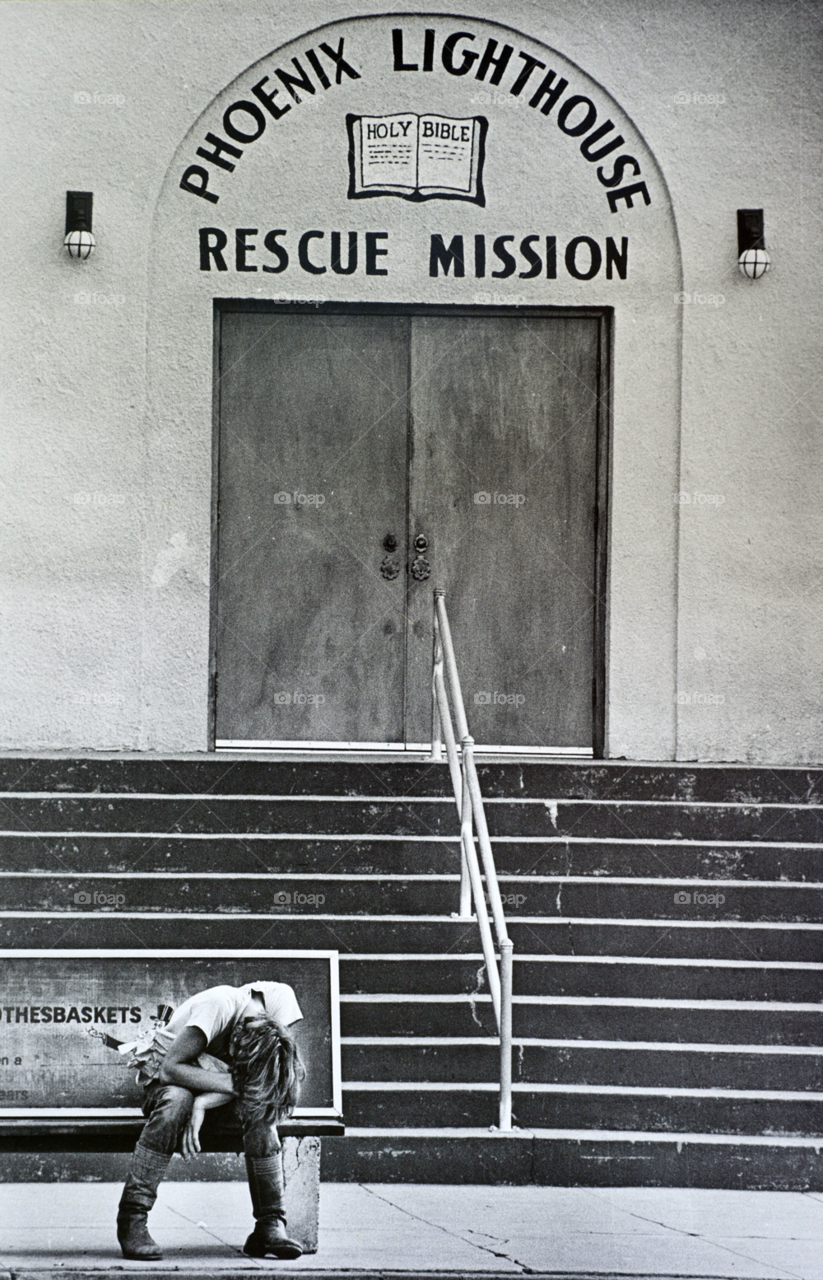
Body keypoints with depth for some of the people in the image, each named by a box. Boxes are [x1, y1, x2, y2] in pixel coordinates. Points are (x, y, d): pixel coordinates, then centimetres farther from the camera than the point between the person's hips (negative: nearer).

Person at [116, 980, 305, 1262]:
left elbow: (253, 1080, -20)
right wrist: (231, 1084, -41)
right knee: (177, 1101, -37)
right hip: (164, 1070, -4)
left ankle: (270, 1225, -21)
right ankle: (131, 1219, -32)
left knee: (260, 1114, -26)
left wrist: (203, 1104, -35)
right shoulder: (218, 1006, -35)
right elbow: (170, 1068, -34)